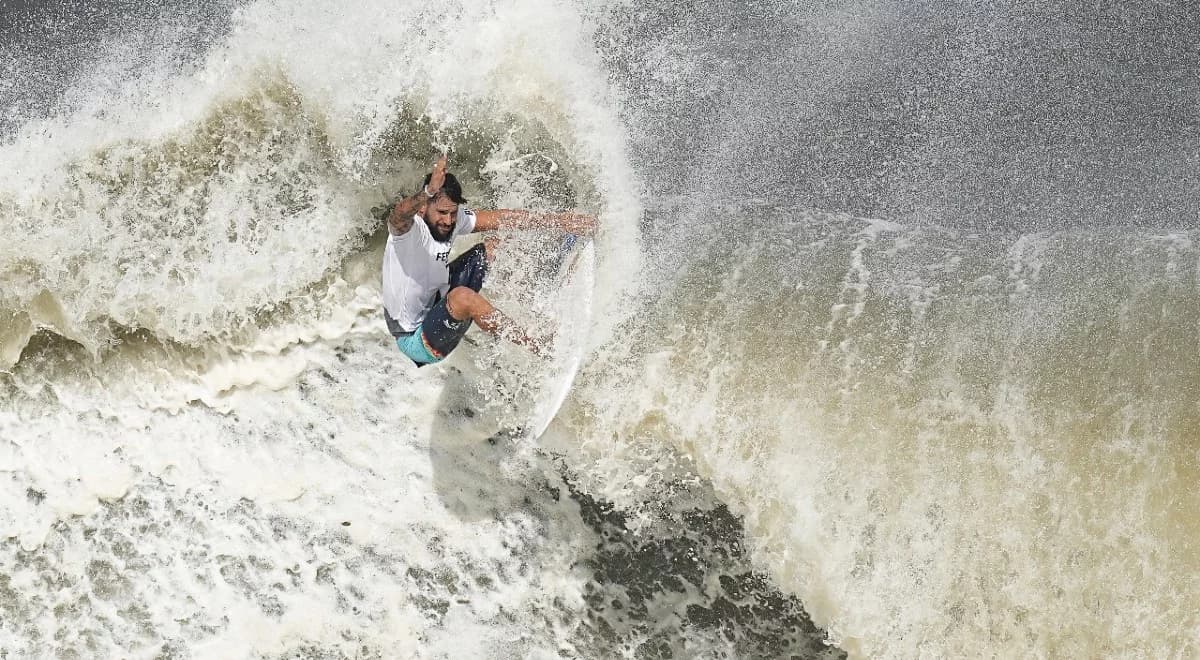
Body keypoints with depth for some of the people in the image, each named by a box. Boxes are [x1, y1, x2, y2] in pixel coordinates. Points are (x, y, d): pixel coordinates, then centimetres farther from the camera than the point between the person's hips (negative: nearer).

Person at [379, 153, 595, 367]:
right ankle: (541, 347, -27)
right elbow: (399, 215, -51)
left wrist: (562, 221, -4)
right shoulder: (408, 229, -28)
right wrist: (428, 192, -71)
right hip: (414, 339, -8)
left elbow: (502, 218, -3)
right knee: (462, 297, -37)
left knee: (490, 250, 7)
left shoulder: (454, 219, -7)